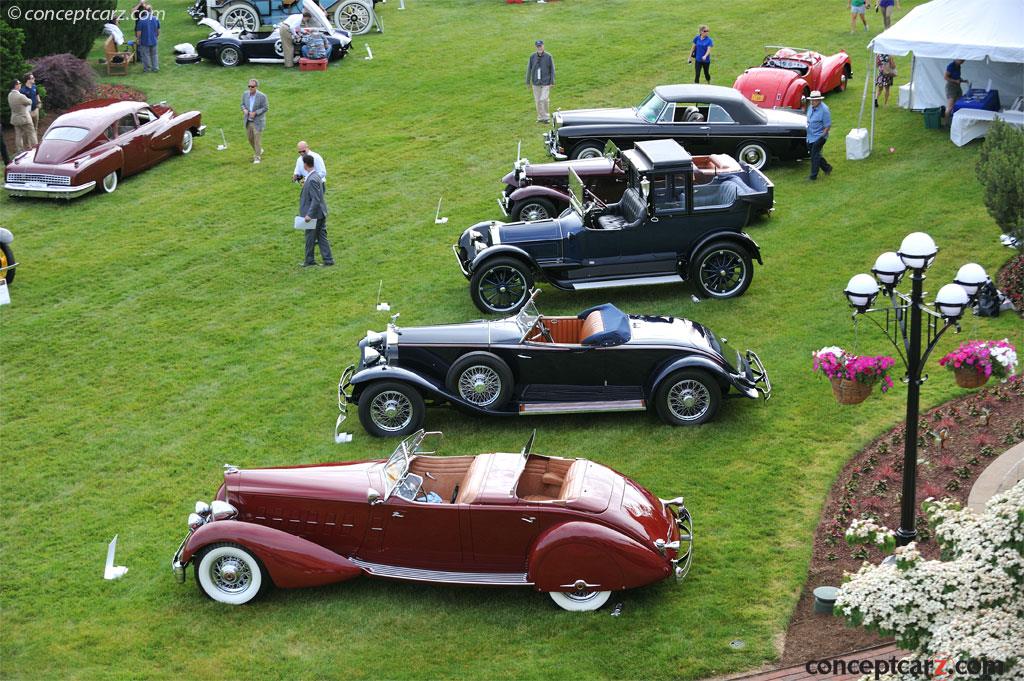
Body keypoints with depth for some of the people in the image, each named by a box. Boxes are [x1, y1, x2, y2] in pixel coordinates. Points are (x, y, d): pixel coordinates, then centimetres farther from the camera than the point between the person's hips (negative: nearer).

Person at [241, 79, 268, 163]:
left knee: (257, 139, -1)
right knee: (250, 138, 15)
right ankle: (259, 150, 39)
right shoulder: (245, 94, -2)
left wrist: (255, 113, -21)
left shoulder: (262, 96, -16)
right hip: (248, 121, 5)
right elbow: (243, 104, 10)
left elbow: (265, 108, -11)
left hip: (258, 121, -5)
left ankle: (257, 157, 12)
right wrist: (244, 109, -13)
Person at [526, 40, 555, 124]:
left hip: (546, 83, -3)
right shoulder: (532, 57, 1)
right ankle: (540, 117, 18)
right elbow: (529, 69, 7)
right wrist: (528, 81, 6)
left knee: (544, 100, -11)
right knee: (537, 101, 7)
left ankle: (546, 117, 4)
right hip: (536, 83, 3)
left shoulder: (548, 57, -4)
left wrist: (552, 82, -3)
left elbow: (552, 70, 0)